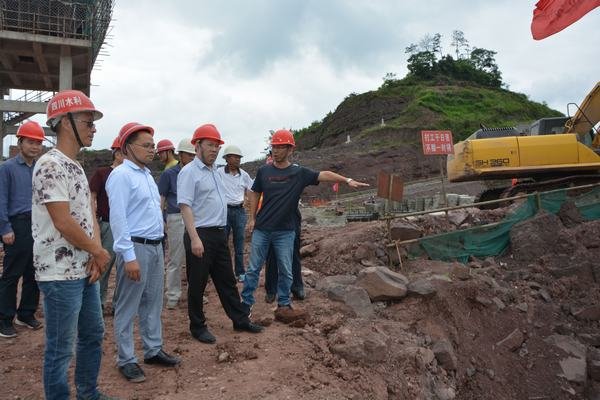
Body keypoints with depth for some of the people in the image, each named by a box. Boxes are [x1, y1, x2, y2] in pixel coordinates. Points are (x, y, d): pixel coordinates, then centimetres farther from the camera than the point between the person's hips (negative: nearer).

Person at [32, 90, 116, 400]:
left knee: (93, 334, 20)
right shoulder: (50, 165, -18)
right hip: (60, 275, -10)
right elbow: (64, 223, -23)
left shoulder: (76, 167, 12)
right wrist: (99, 252, -10)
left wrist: (95, 254, -2)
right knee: (61, 348, 3)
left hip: (86, 270, 10)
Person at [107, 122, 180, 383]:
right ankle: (126, 360, 15)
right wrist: (129, 256, -23)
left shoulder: (147, 174, 14)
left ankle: (153, 350, 29)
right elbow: (118, 218, -19)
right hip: (135, 247, -9)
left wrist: (158, 244, 17)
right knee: (128, 307, 3)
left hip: (155, 246, 9)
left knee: (153, 302, 16)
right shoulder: (121, 175, -13)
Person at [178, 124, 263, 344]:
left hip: (219, 233, 8)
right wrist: (194, 238, -25)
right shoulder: (189, 172, -11)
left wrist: (221, 231, 17)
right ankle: (198, 326, 18)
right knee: (197, 284, 5)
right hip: (201, 235, -8)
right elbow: (185, 206, -18)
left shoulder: (215, 172, 15)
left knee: (227, 280, 16)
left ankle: (240, 319, 26)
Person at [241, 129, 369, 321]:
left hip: (285, 231, -1)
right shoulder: (264, 171, 1)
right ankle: (245, 304, 17)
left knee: (285, 271, 8)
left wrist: (347, 180, -26)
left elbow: (324, 174, -13)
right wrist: (252, 217, 5)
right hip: (262, 229, 1)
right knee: (253, 269, 7)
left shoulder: (299, 173, -4)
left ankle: (283, 306, 22)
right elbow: (255, 194, 12)